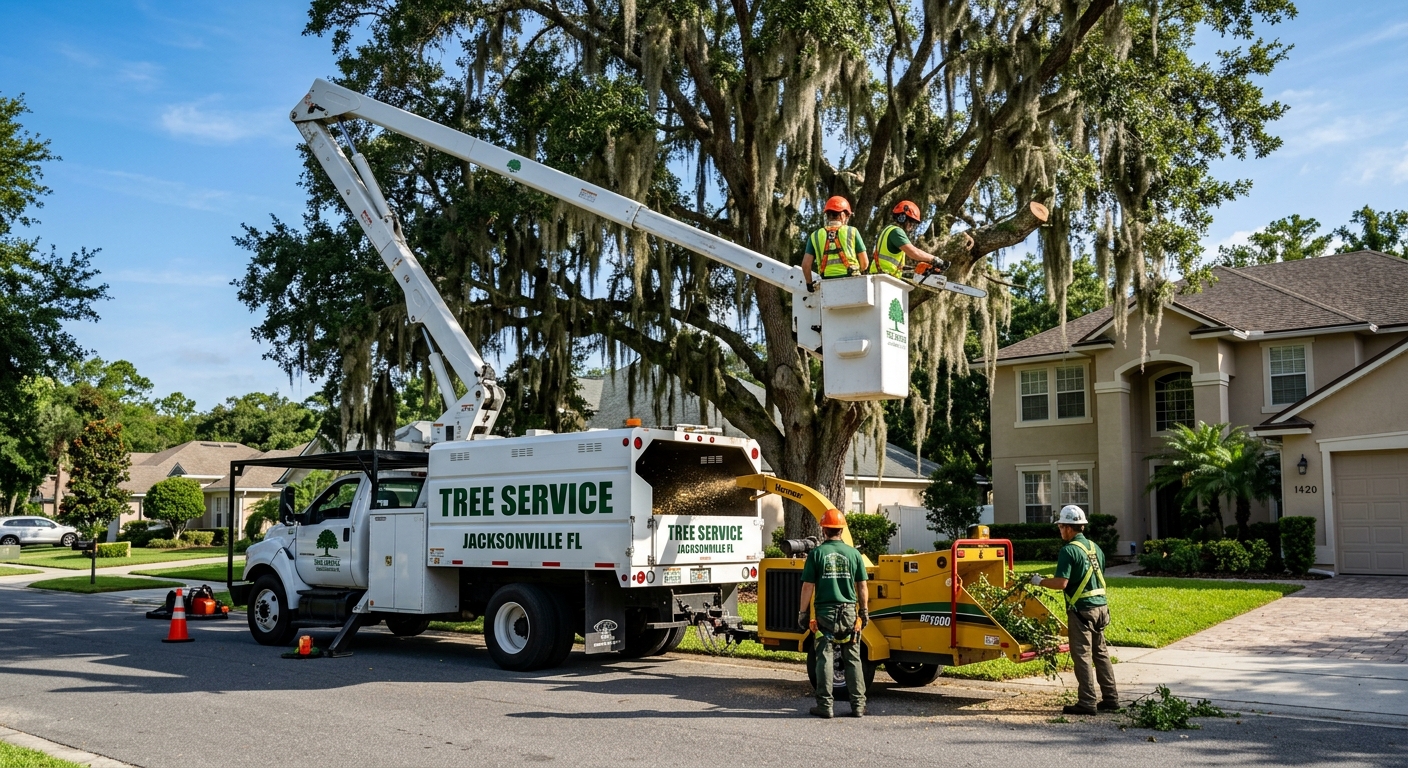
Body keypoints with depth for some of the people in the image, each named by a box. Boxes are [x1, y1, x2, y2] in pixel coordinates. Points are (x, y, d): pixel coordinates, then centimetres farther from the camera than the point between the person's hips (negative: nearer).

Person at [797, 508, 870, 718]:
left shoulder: (816, 554, -4)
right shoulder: (853, 554, 1)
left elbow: (808, 586, -4)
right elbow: (862, 586, 5)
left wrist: (803, 612, 4)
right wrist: (864, 611, 16)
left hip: (825, 614, -2)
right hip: (849, 612, 2)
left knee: (824, 659, 4)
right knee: (853, 660, 9)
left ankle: (825, 705, 5)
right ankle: (858, 705, 10)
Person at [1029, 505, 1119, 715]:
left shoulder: (1069, 550, -14)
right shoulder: (1095, 548, 12)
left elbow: (1061, 583, -21)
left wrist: (1040, 581, -5)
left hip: (1082, 609, -8)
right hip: (1100, 606, 8)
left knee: (1082, 656, -2)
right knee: (1101, 653, 15)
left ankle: (1087, 703, 1)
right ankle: (1111, 698, 19)